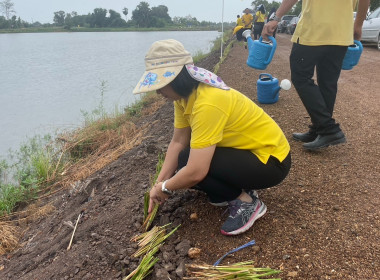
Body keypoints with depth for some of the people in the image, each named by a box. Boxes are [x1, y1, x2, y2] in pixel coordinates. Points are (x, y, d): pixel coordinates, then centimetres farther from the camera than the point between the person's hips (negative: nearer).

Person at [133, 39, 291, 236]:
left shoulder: (207, 103, -32)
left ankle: (247, 203, -4)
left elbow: (196, 172, -34)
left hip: (271, 160, -8)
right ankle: (237, 190, 12)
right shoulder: (184, 95, -4)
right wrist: (159, 183, -7)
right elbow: (177, 142, -2)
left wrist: (165, 188, -16)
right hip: (250, 148, 9)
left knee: (187, 163, -22)